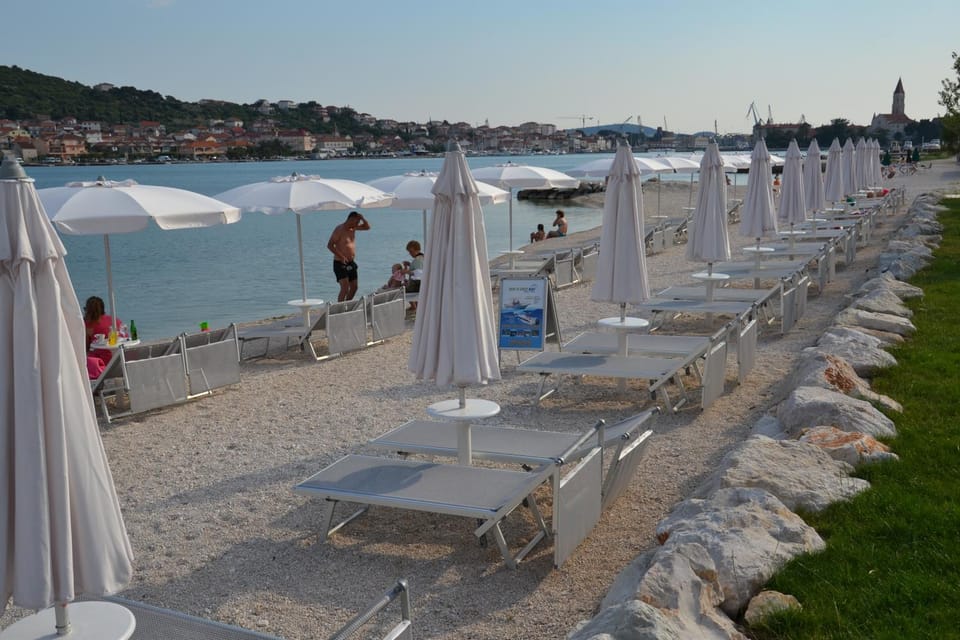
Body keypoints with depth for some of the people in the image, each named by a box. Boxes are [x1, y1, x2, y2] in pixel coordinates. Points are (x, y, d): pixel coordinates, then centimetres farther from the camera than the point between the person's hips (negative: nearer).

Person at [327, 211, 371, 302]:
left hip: (351, 263, 8)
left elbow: (367, 227, 17)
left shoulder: (353, 228, 9)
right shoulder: (339, 229, -14)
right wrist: (341, 256, -27)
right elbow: (330, 245, -19)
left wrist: (362, 218, -3)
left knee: (354, 287, 11)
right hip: (340, 263, -8)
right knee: (345, 288, -18)